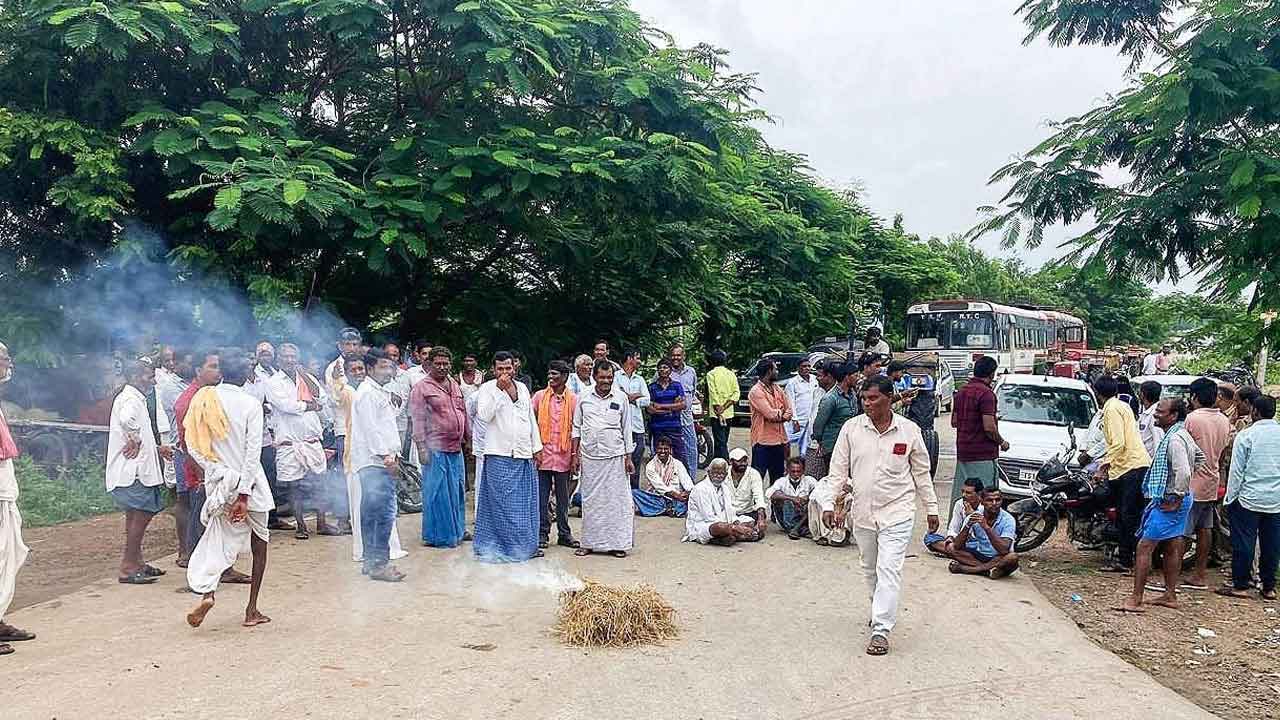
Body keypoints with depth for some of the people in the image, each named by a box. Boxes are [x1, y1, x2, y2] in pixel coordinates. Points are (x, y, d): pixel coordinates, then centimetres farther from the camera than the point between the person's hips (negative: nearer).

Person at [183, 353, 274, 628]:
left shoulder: (202, 399, 1)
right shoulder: (251, 404, -11)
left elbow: (192, 446, -1)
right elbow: (253, 453, -16)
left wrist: (216, 472, 5)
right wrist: (243, 496, -15)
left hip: (218, 481, 3)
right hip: (249, 482, -3)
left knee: (222, 541, 14)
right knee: (259, 543, 12)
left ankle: (207, 592, -11)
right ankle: (252, 609, 15)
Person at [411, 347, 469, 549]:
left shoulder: (455, 387, 15)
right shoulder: (422, 388, -5)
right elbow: (418, 420, -10)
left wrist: (467, 438, 19)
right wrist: (422, 446, -15)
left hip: (456, 449, 7)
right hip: (435, 449, -7)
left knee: (457, 490, 13)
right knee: (437, 493, -1)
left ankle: (457, 530, 26)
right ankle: (437, 535, 8)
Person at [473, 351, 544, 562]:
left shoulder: (522, 388, 14)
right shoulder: (487, 388, -3)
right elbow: (484, 415, -19)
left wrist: (536, 447, 16)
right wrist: (500, 389, -19)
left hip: (524, 454, 6)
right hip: (500, 455, -5)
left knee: (526, 502, 10)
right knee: (503, 504, -2)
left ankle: (527, 545, 20)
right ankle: (503, 547, 6)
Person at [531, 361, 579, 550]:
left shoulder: (573, 399, 2)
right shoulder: (539, 396, 3)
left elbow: (576, 430, 4)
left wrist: (575, 457, 1)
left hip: (563, 456, 0)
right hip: (542, 455, 0)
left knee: (563, 498, 9)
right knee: (542, 497, 4)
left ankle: (564, 534, 19)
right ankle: (542, 533, 14)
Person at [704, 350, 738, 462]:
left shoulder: (711, 374, -6)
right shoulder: (731, 374, 9)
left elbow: (714, 395, -14)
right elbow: (737, 393, 0)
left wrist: (719, 412, -14)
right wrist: (724, 407, -5)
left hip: (717, 414, -6)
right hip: (729, 413, 6)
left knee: (720, 443, -7)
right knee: (723, 442, 17)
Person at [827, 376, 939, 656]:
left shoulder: (909, 430, -3)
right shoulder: (851, 428, -1)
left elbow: (922, 473, 6)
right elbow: (838, 468, 3)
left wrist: (931, 509, 9)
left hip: (897, 511, -3)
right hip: (862, 512, 3)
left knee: (889, 570, -11)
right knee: (870, 569, 18)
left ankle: (881, 630, -9)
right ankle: (881, 610, 39)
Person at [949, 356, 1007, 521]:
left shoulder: (961, 391, 12)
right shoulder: (986, 393, -14)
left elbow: (954, 422, 17)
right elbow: (989, 427, -19)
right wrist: (1002, 442, -4)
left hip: (962, 451, 8)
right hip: (982, 454, -8)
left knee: (959, 496, 13)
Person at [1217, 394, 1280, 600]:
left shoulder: (1246, 435, -10)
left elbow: (1237, 471, -9)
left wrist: (1230, 498, -1)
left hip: (1249, 498, -4)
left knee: (1244, 543, 3)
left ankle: (1241, 586, 7)